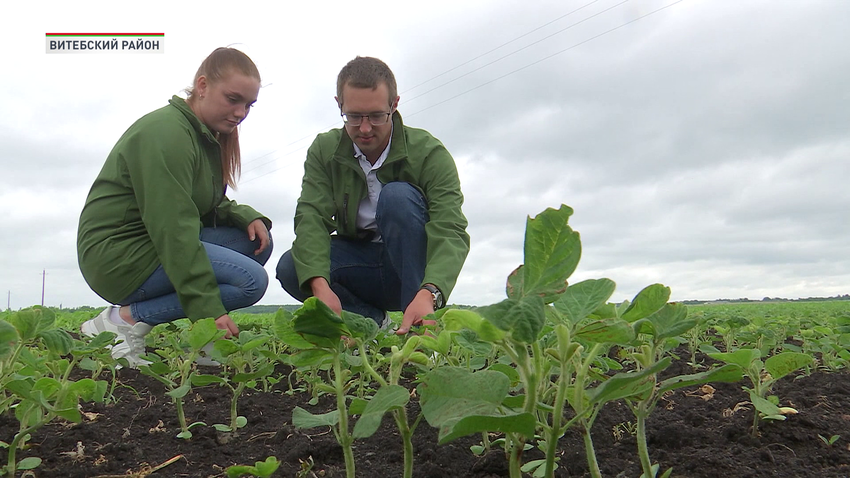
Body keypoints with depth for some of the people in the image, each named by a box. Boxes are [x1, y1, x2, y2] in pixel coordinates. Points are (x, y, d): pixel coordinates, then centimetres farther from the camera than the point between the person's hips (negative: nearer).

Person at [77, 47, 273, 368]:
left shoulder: (206, 135, 12)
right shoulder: (167, 133, -19)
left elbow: (208, 205, 16)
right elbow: (173, 227, -26)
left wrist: (247, 217, -6)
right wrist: (208, 310, -30)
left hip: (158, 244, 10)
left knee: (257, 240, -1)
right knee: (251, 280, -21)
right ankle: (127, 318, -12)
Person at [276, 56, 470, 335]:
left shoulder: (429, 152, -16)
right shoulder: (324, 150, -5)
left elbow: (450, 230, -28)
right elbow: (311, 218, -19)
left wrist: (429, 294, -48)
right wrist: (320, 285, -39)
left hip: (414, 270, -2)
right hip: (357, 259, 3)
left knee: (398, 195, -29)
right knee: (290, 267, -23)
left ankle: (422, 326, -23)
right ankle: (374, 321, -4)